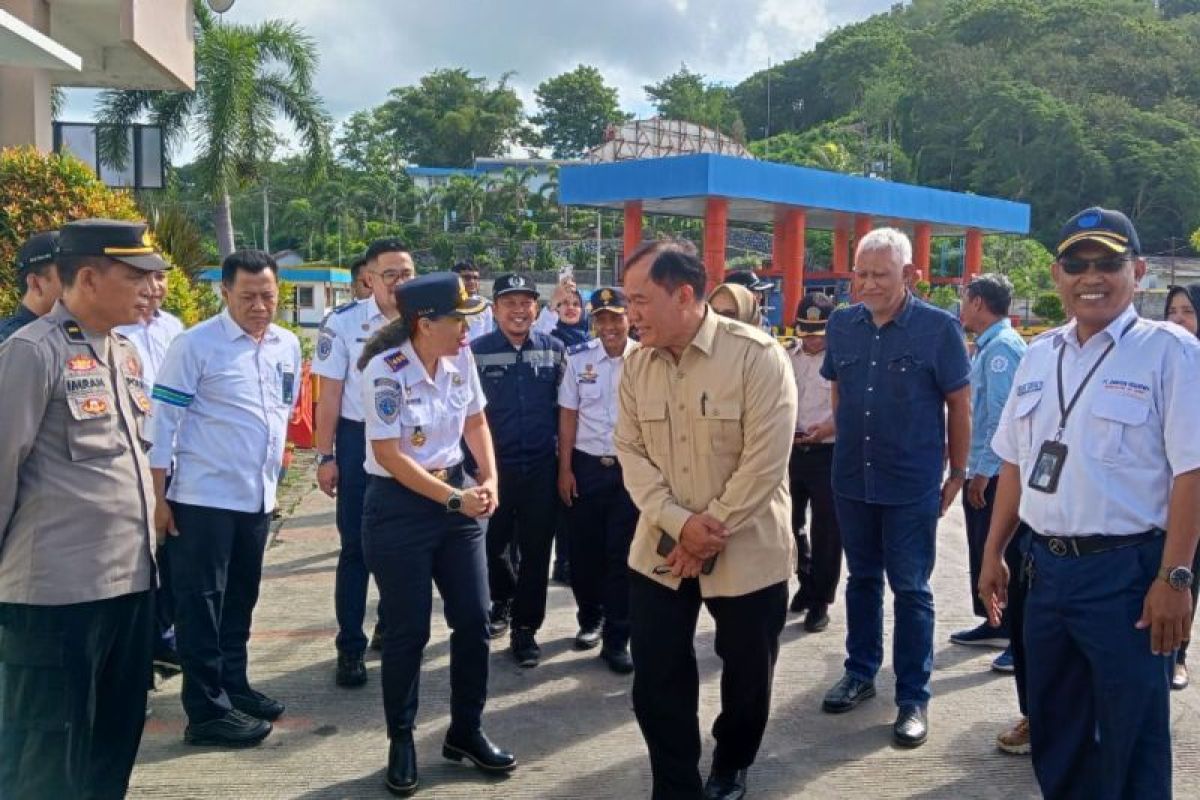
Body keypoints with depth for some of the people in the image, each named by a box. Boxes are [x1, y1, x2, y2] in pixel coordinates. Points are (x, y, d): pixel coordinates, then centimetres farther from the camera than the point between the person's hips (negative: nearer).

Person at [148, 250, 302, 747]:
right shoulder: (194, 345, -11)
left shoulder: (288, 345, 7)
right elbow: (163, 423, -10)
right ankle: (207, 711, 10)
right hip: (204, 497, -6)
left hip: (258, 497, 6)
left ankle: (234, 687, 32)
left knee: (241, 599, 17)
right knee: (201, 602, 2)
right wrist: (159, 498, -10)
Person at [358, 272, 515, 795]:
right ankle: (401, 742, 23)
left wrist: (488, 481, -4)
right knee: (408, 631, 3)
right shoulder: (385, 371, -19)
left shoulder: (461, 358, -1)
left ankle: (465, 732, 26)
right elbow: (388, 455, -20)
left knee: (473, 619, 7)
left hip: (454, 495, 6)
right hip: (399, 507, -6)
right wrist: (455, 499, -19)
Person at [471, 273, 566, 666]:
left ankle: (525, 627, 18)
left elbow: (563, 405, 8)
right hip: (494, 466, -1)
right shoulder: (476, 351, -4)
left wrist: (565, 458, 5)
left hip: (542, 467, 1)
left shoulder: (554, 349, 2)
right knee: (493, 544, 12)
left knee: (535, 551, 5)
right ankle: (502, 600, 39)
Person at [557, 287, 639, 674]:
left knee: (622, 555, 3)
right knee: (584, 550, 12)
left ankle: (617, 638, 14)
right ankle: (590, 618, 35)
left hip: (630, 468, -2)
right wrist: (564, 468, 0)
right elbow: (568, 415, 3)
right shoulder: (579, 358, 1)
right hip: (585, 466, 2)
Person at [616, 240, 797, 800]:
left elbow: (764, 461, -18)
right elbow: (631, 451, -2)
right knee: (656, 678, 6)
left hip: (747, 552, -3)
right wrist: (679, 524, -16)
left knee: (747, 674, 14)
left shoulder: (757, 356, -16)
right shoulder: (636, 365, 1)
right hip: (660, 550, 4)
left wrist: (710, 530, -17)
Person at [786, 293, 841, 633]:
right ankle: (806, 582, 38)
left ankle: (820, 601, 18)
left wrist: (829, 428, -25)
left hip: (828, 454, -5)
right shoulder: (787, 357, 7)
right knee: (790, 523, 15)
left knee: (827, 530, 4)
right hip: (791, 451, 5)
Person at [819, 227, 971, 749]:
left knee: (910, 589, 4)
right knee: (861, 579, 16)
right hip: (852, 480, 4)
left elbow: (959, 406, -4)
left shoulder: (939, 328, -11)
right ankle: (860, 673, 32)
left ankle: (913, 697, 15)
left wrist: (957, 474, -2)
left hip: (912, 486, -4)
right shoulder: (841, 324, 1)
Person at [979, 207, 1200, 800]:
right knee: (1053, 731, 19)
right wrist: (994, 553, 14)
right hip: (1047, 566, 6)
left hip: (1128, 571, -6)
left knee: (1130, 743, 7)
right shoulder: (1038, 355, 10)